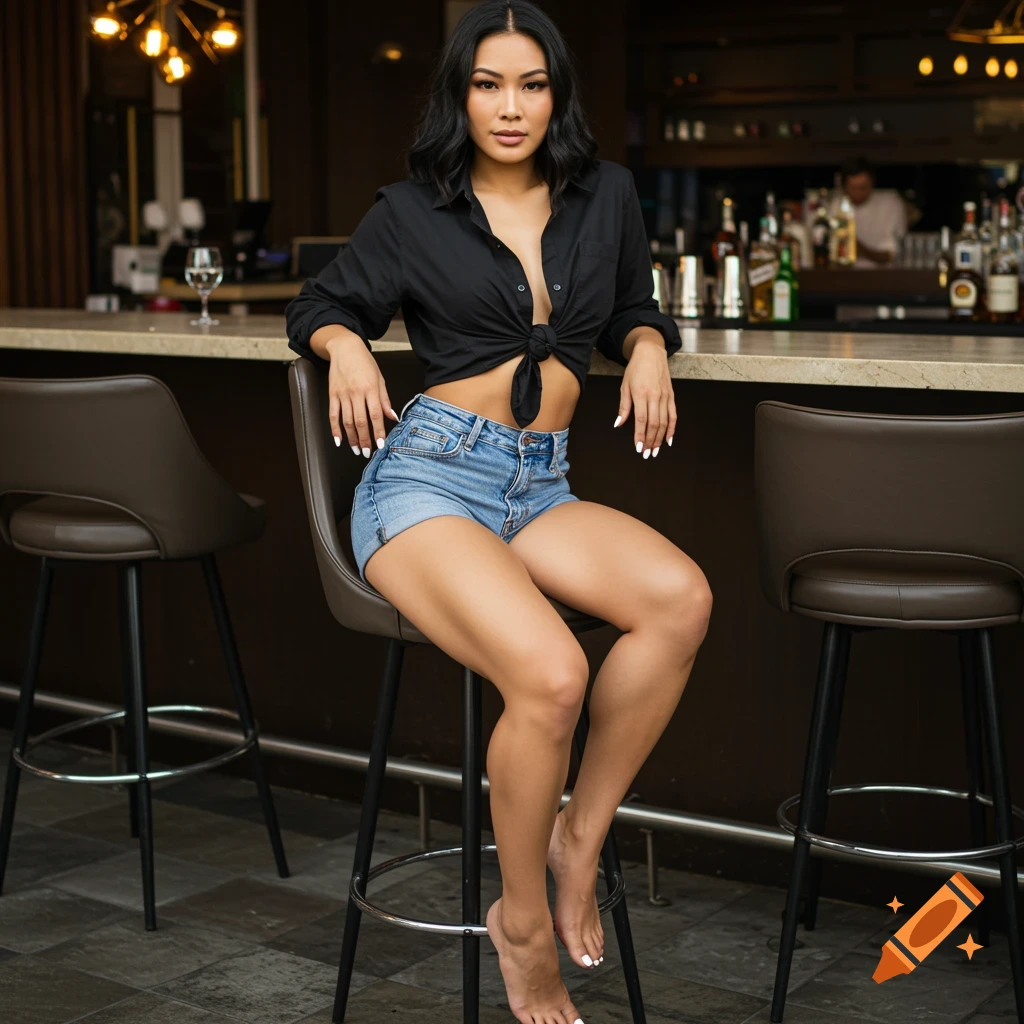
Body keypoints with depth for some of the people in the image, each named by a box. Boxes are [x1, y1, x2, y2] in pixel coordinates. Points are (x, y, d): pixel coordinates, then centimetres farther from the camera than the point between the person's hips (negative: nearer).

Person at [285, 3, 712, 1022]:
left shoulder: (606, 197, 14)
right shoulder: (410, 211, 6)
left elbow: (635, 309, 28)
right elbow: (318, 304, 18)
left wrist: (648, 349, 6)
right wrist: (346, 347, -4)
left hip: (542, 487, 4)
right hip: (427, 474, -4)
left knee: (682, 597, -29)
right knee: (549, 675, -31)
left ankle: (578, 838, -11)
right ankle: (523, 922, -8)